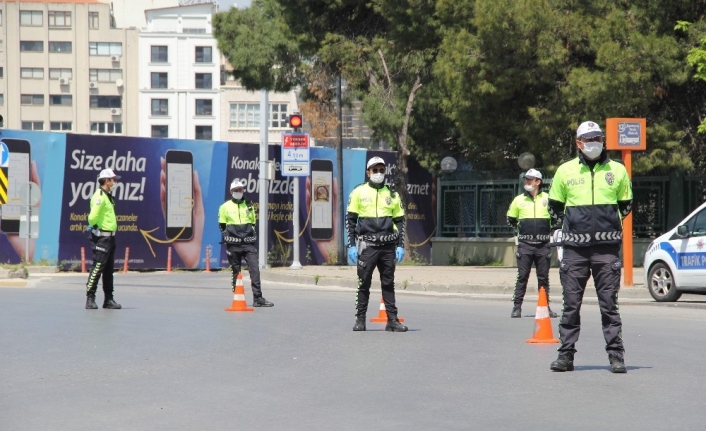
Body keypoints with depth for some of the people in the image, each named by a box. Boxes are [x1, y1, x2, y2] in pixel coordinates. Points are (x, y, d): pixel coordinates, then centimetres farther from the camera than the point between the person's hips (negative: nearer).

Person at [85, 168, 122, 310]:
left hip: (110, 237, 10)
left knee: (109, 269, 12)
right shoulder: (99, 196, -15)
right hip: (101, 237, -10)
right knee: (97, 267, -10)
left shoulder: (108, 196, 17)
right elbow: (92, 216, -24)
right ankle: (90, 298, -8)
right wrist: (93, 225, -7)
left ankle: (109, 299, 16)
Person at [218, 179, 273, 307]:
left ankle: (258, 298, -11)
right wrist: (228, 237, -2)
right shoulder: (225, 207, 5)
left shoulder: (248, 206, 14)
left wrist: (252, 234, 13)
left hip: (248, 244, 2)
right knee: (235, 271, 3)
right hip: (233, 244, -2)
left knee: (255, 269, -9)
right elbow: (222, 225, 8)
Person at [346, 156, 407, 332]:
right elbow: (350, 220, 4)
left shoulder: (392, 194, 11)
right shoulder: (359, 192, 4)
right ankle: (360, 319, 7)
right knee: (364, 283, -1)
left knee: (388, 283, 6)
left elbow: (400, 221, 13)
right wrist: (351, 245, -2)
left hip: (388, 246, 2)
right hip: (367, 246, -2)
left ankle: (392, 320, 8)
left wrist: (400, 246, 5)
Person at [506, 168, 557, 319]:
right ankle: (517, 307, 0)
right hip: (525, 244, 0)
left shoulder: (548, 199, 3)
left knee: (543, 278, 6)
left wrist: (551, 230, 9)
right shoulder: (519, 200, 6)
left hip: (543, 245, 0)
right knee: (522, 277, -2)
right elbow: (510, 219, 17)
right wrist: (520, 229, 10)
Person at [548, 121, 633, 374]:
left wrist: (610, 225, 9)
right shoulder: (565, 171, 6)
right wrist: (566, 228, 9)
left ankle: (616, 355, 3)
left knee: (609, 303, 0)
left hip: (607, 248, -1)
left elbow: (625, 204, 18)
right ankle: (566, 355, 8)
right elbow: (554, 206, 16)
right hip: (575, 248, 1)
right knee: (571, 304, 3)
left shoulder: (617, 171, 7)